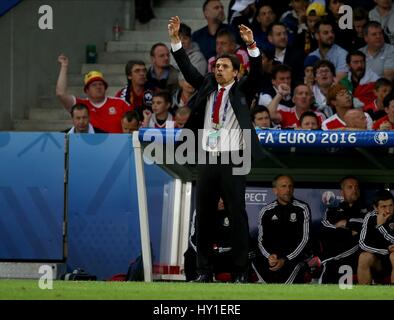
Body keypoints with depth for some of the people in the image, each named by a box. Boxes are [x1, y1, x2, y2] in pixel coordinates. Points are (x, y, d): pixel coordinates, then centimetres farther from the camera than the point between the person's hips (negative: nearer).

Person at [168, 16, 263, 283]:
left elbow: (257, 72, -11)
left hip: (232, 160, -4)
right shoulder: (207, 86, 12)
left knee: (237, 216, -3)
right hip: (207, 160, 4)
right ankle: (204, 270, 11)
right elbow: (187, 68, 5)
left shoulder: (241, 90, 3)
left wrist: (252, 45, -27)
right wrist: (175, 39, -6)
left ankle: (241, 272, -1)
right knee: (203, 216, 5)